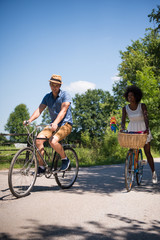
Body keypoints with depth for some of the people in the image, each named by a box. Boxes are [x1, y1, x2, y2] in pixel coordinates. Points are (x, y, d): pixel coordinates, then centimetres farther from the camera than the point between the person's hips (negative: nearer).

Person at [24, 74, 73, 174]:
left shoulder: (65, 95, -10)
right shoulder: (47, 97, 6)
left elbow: (63, 111, -24)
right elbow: (39, 110, -4)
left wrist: (55, 123, -41)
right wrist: (29, 120, -22)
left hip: (65, 124, -5)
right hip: (53, 124, 6)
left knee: (53, 141, -31)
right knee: (39, 139, -18)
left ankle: (65, 159, -4)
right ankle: (41, 167, -7)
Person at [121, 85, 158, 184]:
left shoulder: (142, 106, -12)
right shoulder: (125, 108, -5)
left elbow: (146, 117, -23)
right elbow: (123, 120, -11)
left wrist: (147, 128, -41)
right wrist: (123, 128, -33)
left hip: (143, 130, -2)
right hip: (132, 130, 2)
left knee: (147, 152, 1)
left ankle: (154, 173, 14)